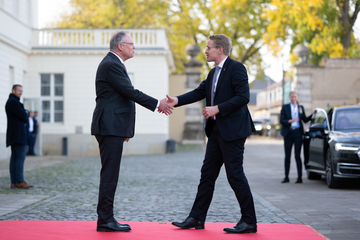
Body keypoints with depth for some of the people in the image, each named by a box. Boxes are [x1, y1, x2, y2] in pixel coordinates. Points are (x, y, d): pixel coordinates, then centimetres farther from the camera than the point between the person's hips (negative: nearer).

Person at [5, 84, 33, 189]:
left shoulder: (11, 102, 22)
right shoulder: (13, 102, -12)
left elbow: (24, 118, 23)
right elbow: (24, 117, -14)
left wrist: (24, 114, 2)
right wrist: (25, 114, 7)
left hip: (15, 135, 11)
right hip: (18, 134, -11)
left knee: (15, 157, 6)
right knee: (20, 157, -11)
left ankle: (14, 182, 5)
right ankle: (20, 181, -13)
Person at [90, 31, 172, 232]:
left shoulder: (113, 64, 22)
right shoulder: (111, 64, -12)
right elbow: (130, 92, -16)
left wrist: (124, 128, 25)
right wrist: (157, 104, -9)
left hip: (113, 127, 11)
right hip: (110, 127, -11)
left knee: (110, 175, 10)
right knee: (110, 174, -8)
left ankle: (106, 218, 15)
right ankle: (105, 220, -5)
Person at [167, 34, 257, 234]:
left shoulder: (236, 68, -11)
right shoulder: (213, 73, 18)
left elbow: (243, 96, -19)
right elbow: (199, 92, 13)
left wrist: (217, 109, -20)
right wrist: (176, 101, -1)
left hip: (232, 131, -9)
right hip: (216, 130, 9)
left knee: (235, 175, -5)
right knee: (207, 174, 10)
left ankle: (249, 222, 5)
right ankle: (196, 218, 16)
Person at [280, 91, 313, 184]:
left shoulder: (300, 107, 12)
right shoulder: (285, 107, 5)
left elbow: (305, 120, 13)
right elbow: (281, 120, -4)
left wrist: (313, 114, 3)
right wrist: (290, 121, -18)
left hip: (298, 133, 0)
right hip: (288, 133, 0)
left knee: (297, 156, -5)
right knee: (287, 156, 4)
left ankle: (300, 177, -3)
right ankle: (286, 177, 12)